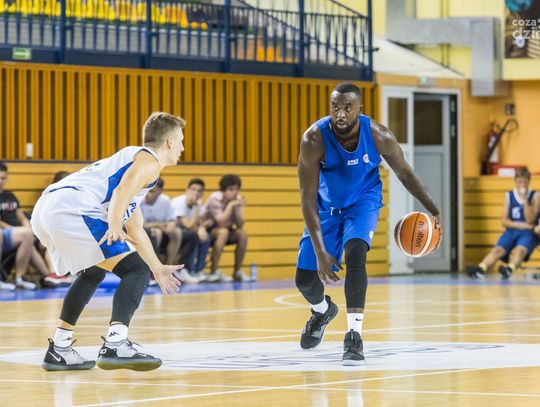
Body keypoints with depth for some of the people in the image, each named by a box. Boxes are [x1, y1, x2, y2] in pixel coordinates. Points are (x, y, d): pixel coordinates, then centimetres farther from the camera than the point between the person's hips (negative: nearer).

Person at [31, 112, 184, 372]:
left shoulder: (133, 158, 35)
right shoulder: (148, 160, 5)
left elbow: (135, 229, 43)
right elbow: (121, 192, -18)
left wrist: (158, 268, 49)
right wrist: (115, 228, -32)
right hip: (73, 211, -10)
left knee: (93, 273, 31)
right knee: (136, 270, -9)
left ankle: (59, 350, 31)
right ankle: (115, 345, -26)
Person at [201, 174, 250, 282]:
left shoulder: (237, 199, -6)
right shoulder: (215, 198, -23)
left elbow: (240, 225, -12)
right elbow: (221, 223, -31)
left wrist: (239, 207, -24)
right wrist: (230, 205, -28)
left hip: (224, 230, 6)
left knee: (242, 234, -15)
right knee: (223, 232, -34)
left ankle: (237, 271, -4)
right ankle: (214, 272, -32)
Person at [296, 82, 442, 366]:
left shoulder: (378, 136, -25)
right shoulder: (314, 139, -29)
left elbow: (404, 173, -6)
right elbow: (308, 197, -27)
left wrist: (434, 210, -14)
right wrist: (320, 251, -33)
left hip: (363, 203, -1)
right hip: (327, 206, 1)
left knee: (355, 253, -30)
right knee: (305, 279, 0)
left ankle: (354, 336, -27)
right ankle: (322, 311, 38)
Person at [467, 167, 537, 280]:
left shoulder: (534, 196, 3)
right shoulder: (509, 196, 9)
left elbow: (530, 220, -7)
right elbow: (504, 221, 4)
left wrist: (524, 200, -14)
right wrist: (520, 225, -10)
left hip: (527, 233, -2)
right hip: (511, 231, 2)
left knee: (520, 250, -35)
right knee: (497, 250, -26)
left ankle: (509, 269, -65)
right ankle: (480, 269, -52)